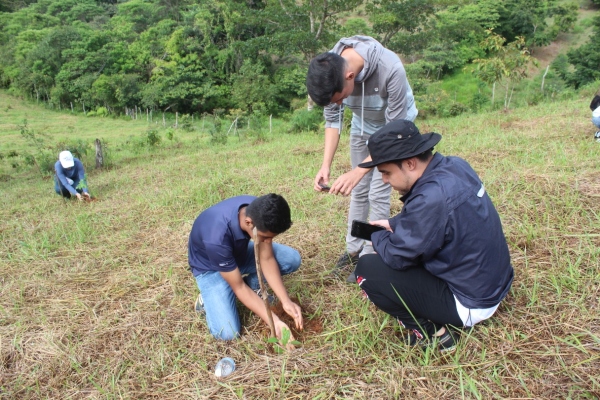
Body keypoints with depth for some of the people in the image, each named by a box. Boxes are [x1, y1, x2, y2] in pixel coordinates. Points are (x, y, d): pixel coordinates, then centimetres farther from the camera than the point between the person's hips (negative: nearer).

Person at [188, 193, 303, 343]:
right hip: (211, 268, -5)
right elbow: (239, 287, -30)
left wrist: (285, 301, -25)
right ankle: (208, 299, 8)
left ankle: (253, 286, 7)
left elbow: (267, 259, -17)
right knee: (227, 333, -21)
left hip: (240, 252, 5)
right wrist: (274, 322, -28)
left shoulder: (258, 211, -27)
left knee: (292, 259, -14)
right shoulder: (217, 238, -42)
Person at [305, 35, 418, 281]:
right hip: (363, 123, 4)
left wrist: (358, 172, -40)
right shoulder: (330, 70, -26)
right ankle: (353, 249, 23)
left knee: (378, 193, -7)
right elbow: (332, 119, -14)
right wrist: (325, 165, -25)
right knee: (358, 191, 9)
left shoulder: (391, 69, -40)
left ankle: (370, 257, 8)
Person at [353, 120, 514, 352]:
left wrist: (377, 237, -1)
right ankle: (438, 319, 15)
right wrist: (394, 224, 7)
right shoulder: (456, 166, -4)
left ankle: (431, 332, -2)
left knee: (367, 269, -10)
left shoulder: (432, 197, -30)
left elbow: (396, 257, -20)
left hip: (470, 304, -9)